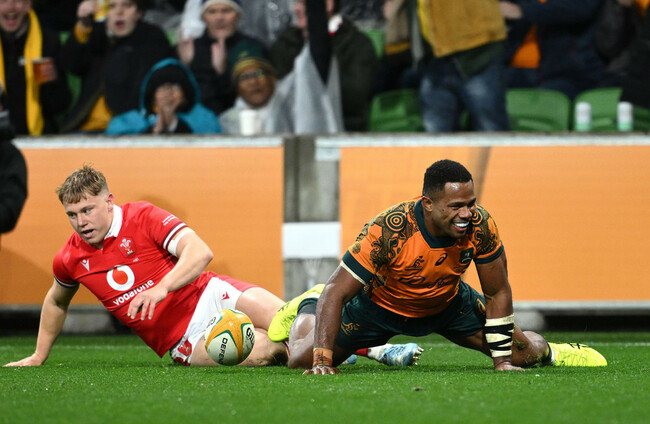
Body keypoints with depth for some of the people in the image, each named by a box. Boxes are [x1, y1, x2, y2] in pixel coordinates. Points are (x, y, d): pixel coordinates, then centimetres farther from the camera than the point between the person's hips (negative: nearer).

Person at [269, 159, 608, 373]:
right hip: (380, 305, -2)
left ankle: (546, 351, 38)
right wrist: (322, 362, -40)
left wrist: (503, 360, -16)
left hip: (447, 304, 2)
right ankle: (306, 312, 32)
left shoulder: (481, 227, -31)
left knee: (521, 352, -3)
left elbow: (498, 293, -15)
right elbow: (336, 292, -35)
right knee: (304, 360, -5)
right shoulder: (388, 231, -41)